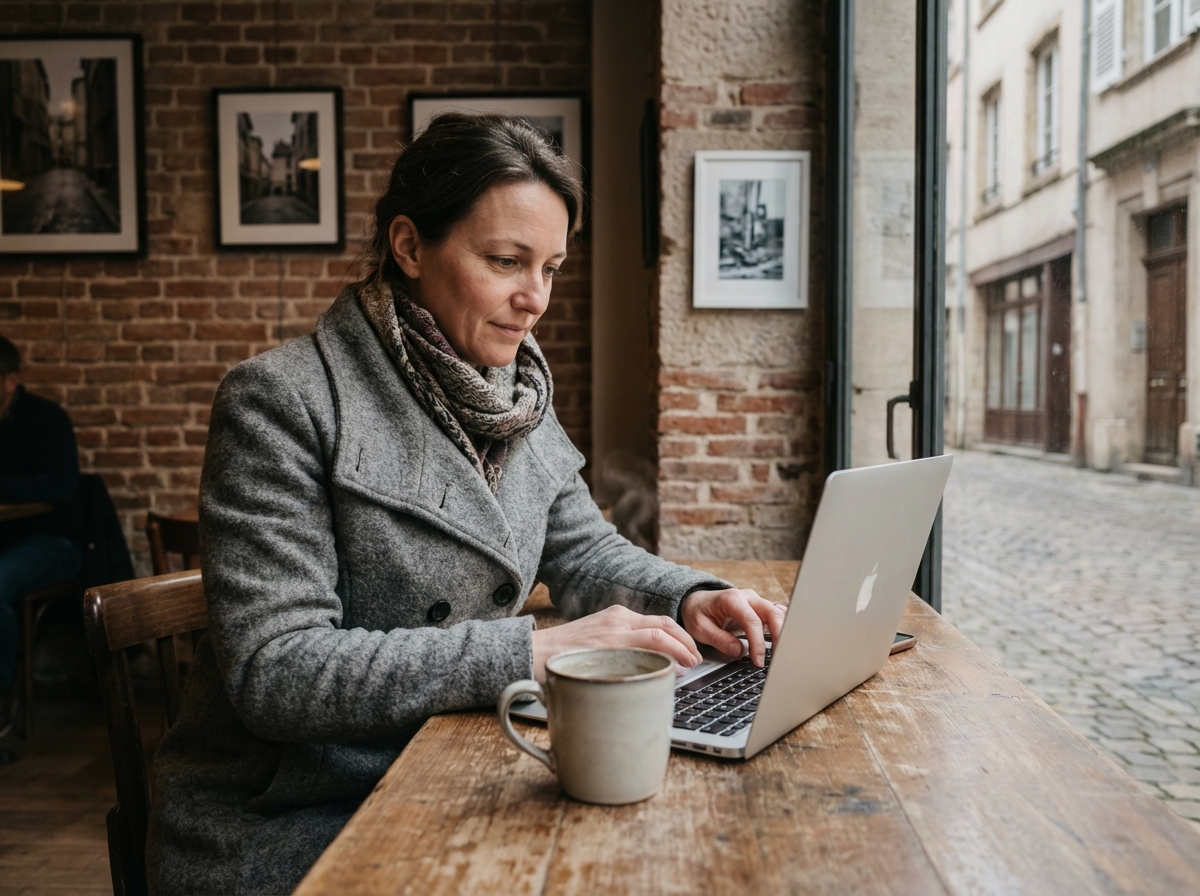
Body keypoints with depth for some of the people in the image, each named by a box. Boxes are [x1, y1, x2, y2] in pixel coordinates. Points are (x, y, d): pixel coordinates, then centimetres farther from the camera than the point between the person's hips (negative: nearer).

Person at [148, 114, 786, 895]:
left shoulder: (515, 389, 5)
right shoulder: (282, 402, -17)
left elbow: (582, 549, 11)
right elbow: (273, 672, -23)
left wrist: (689, 598, -10)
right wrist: (532, 650, -28)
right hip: (280, 826, -6)